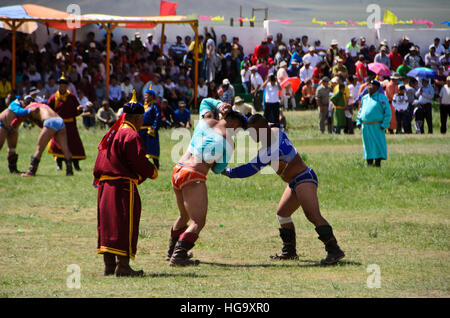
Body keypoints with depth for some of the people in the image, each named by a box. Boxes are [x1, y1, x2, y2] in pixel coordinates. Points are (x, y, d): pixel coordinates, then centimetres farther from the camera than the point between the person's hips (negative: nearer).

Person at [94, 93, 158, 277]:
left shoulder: (111, 135, 17)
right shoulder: (131, 136, -11)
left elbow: (100, 163, 19)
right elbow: (139, 162, -14)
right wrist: (152, 172, 1)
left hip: (105, 185, 9)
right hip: (124, 186, -9)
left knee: (107, 223, 11)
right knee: (125, 224, -6)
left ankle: (109, 265, 14)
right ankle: (123, 266, -10)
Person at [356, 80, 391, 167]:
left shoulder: (382, 98, -3)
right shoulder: (364, 98, 14)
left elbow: (387, 112, -6)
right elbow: (361, 110, 24)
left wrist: (384, 124, -13)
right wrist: (358, 121, 12)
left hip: (376, 127, -6)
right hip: (365, 126, 6)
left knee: (378, 145, -5)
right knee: (368, 145, 9)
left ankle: (377, 164, -3)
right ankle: (369, 163, 16)